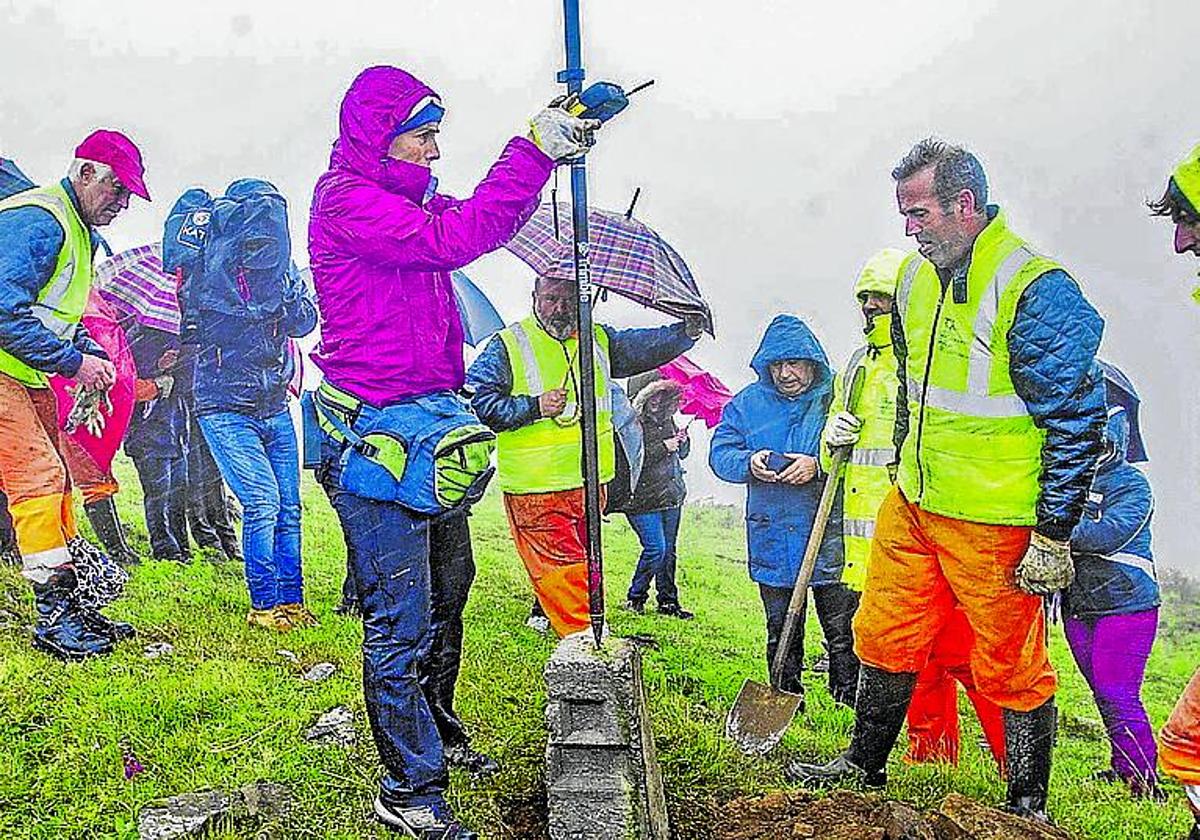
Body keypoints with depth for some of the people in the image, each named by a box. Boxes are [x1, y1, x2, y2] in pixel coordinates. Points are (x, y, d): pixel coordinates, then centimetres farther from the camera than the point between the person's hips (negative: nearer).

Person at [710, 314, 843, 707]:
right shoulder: (748, 402, 6)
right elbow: (720, 453, 5)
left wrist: (819, 466, -20)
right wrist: (748, 463, -16)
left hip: (829, 532, -3)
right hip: (770, 538, 3)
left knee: (841, 627, 1)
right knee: (780, 629, 14)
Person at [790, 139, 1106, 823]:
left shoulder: (1036, 290, -17)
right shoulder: (918, 279, 7)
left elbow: (1078, 421, -16)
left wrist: (1054, 535, -16)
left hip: (994, 522, -7)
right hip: (913, 507, 8)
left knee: (1011, 666, 5)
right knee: (885, 637, 16)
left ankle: (1029, 806, 23)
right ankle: (864, 765, 34)